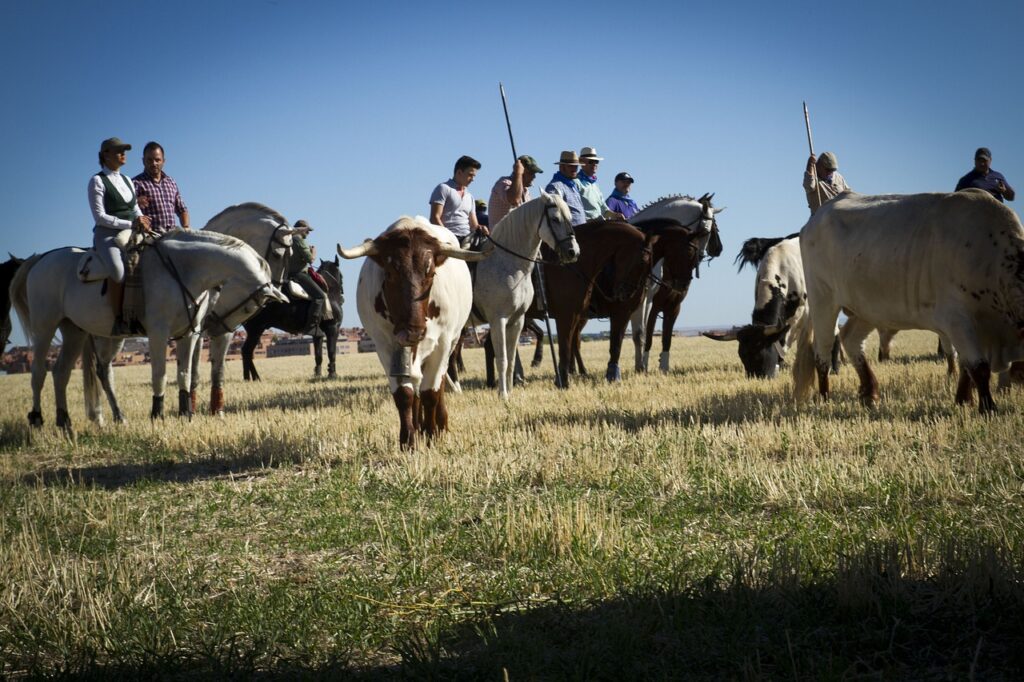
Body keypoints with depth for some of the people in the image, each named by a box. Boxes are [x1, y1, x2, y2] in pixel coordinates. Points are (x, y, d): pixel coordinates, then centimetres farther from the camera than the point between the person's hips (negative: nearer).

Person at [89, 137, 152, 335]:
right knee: (118, 270, -36)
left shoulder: (127, 181, 19)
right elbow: (100, 217, -8)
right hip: (107, 236, -7)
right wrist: (131, 224, -14)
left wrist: (142, 220, -5)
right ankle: (118, 321, -31)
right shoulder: (97, 181, -1)